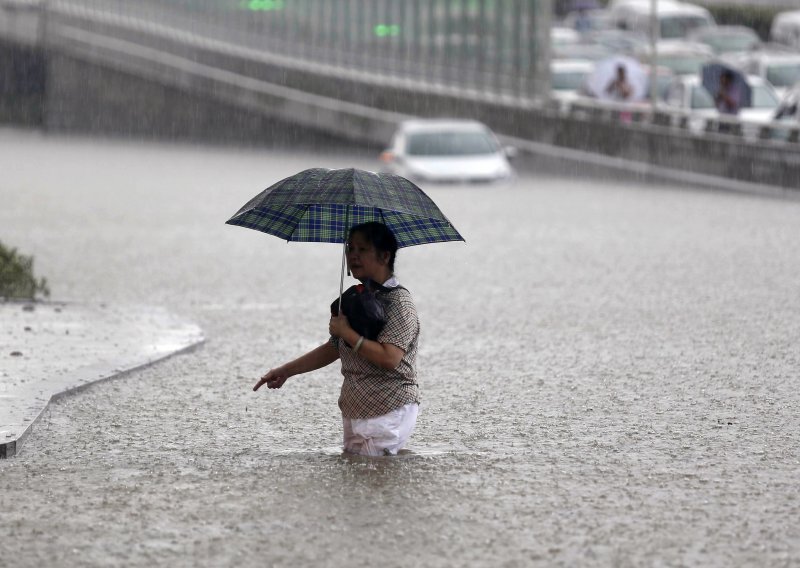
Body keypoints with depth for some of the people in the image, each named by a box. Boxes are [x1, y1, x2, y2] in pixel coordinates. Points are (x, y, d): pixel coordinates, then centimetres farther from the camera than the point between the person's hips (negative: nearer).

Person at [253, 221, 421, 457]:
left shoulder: (399, 301, -12)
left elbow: (389, 358, -24)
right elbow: (332, 349, 22)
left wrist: (347, 333, -17)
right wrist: (286, 371, 17)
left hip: (388, 413, -9)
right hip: (355, 410, 9)